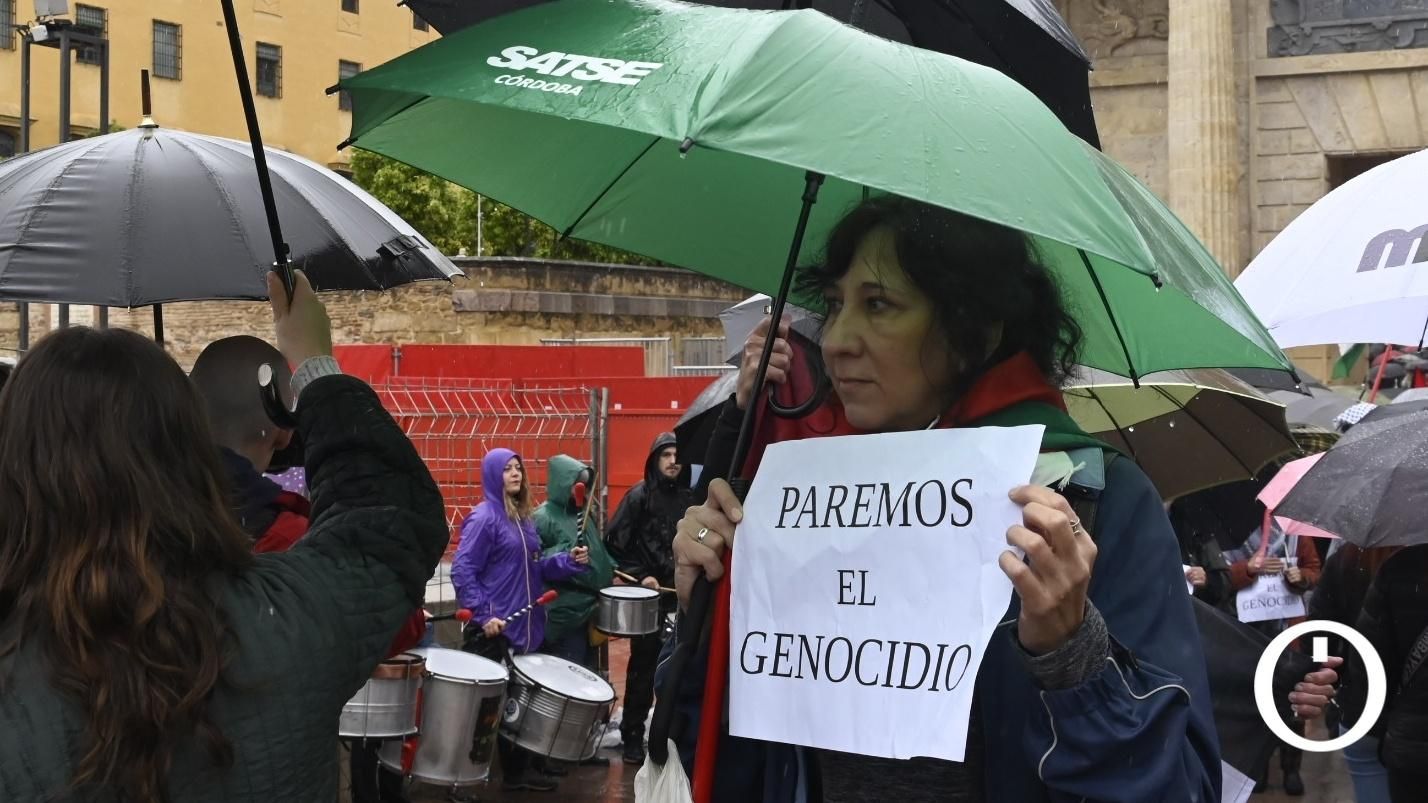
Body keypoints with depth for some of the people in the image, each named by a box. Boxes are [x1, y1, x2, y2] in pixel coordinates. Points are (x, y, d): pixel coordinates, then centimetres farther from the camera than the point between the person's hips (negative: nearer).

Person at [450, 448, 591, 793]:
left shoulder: (523, 517, 14)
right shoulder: (484, 517, -11)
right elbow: (462, 571, -16)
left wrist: (569, 560, 2)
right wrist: (483, 615, -21)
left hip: (524, 626, 8)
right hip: (494, 628, -8)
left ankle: (518, 768, 18)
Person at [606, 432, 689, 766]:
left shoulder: (690, 498, 7)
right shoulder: (639, 496, -2)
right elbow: (616, 543, -4)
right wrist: (639, 576, -10)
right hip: (649, 596, -3)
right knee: (642, 668, 3)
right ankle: (633, 737, 12)